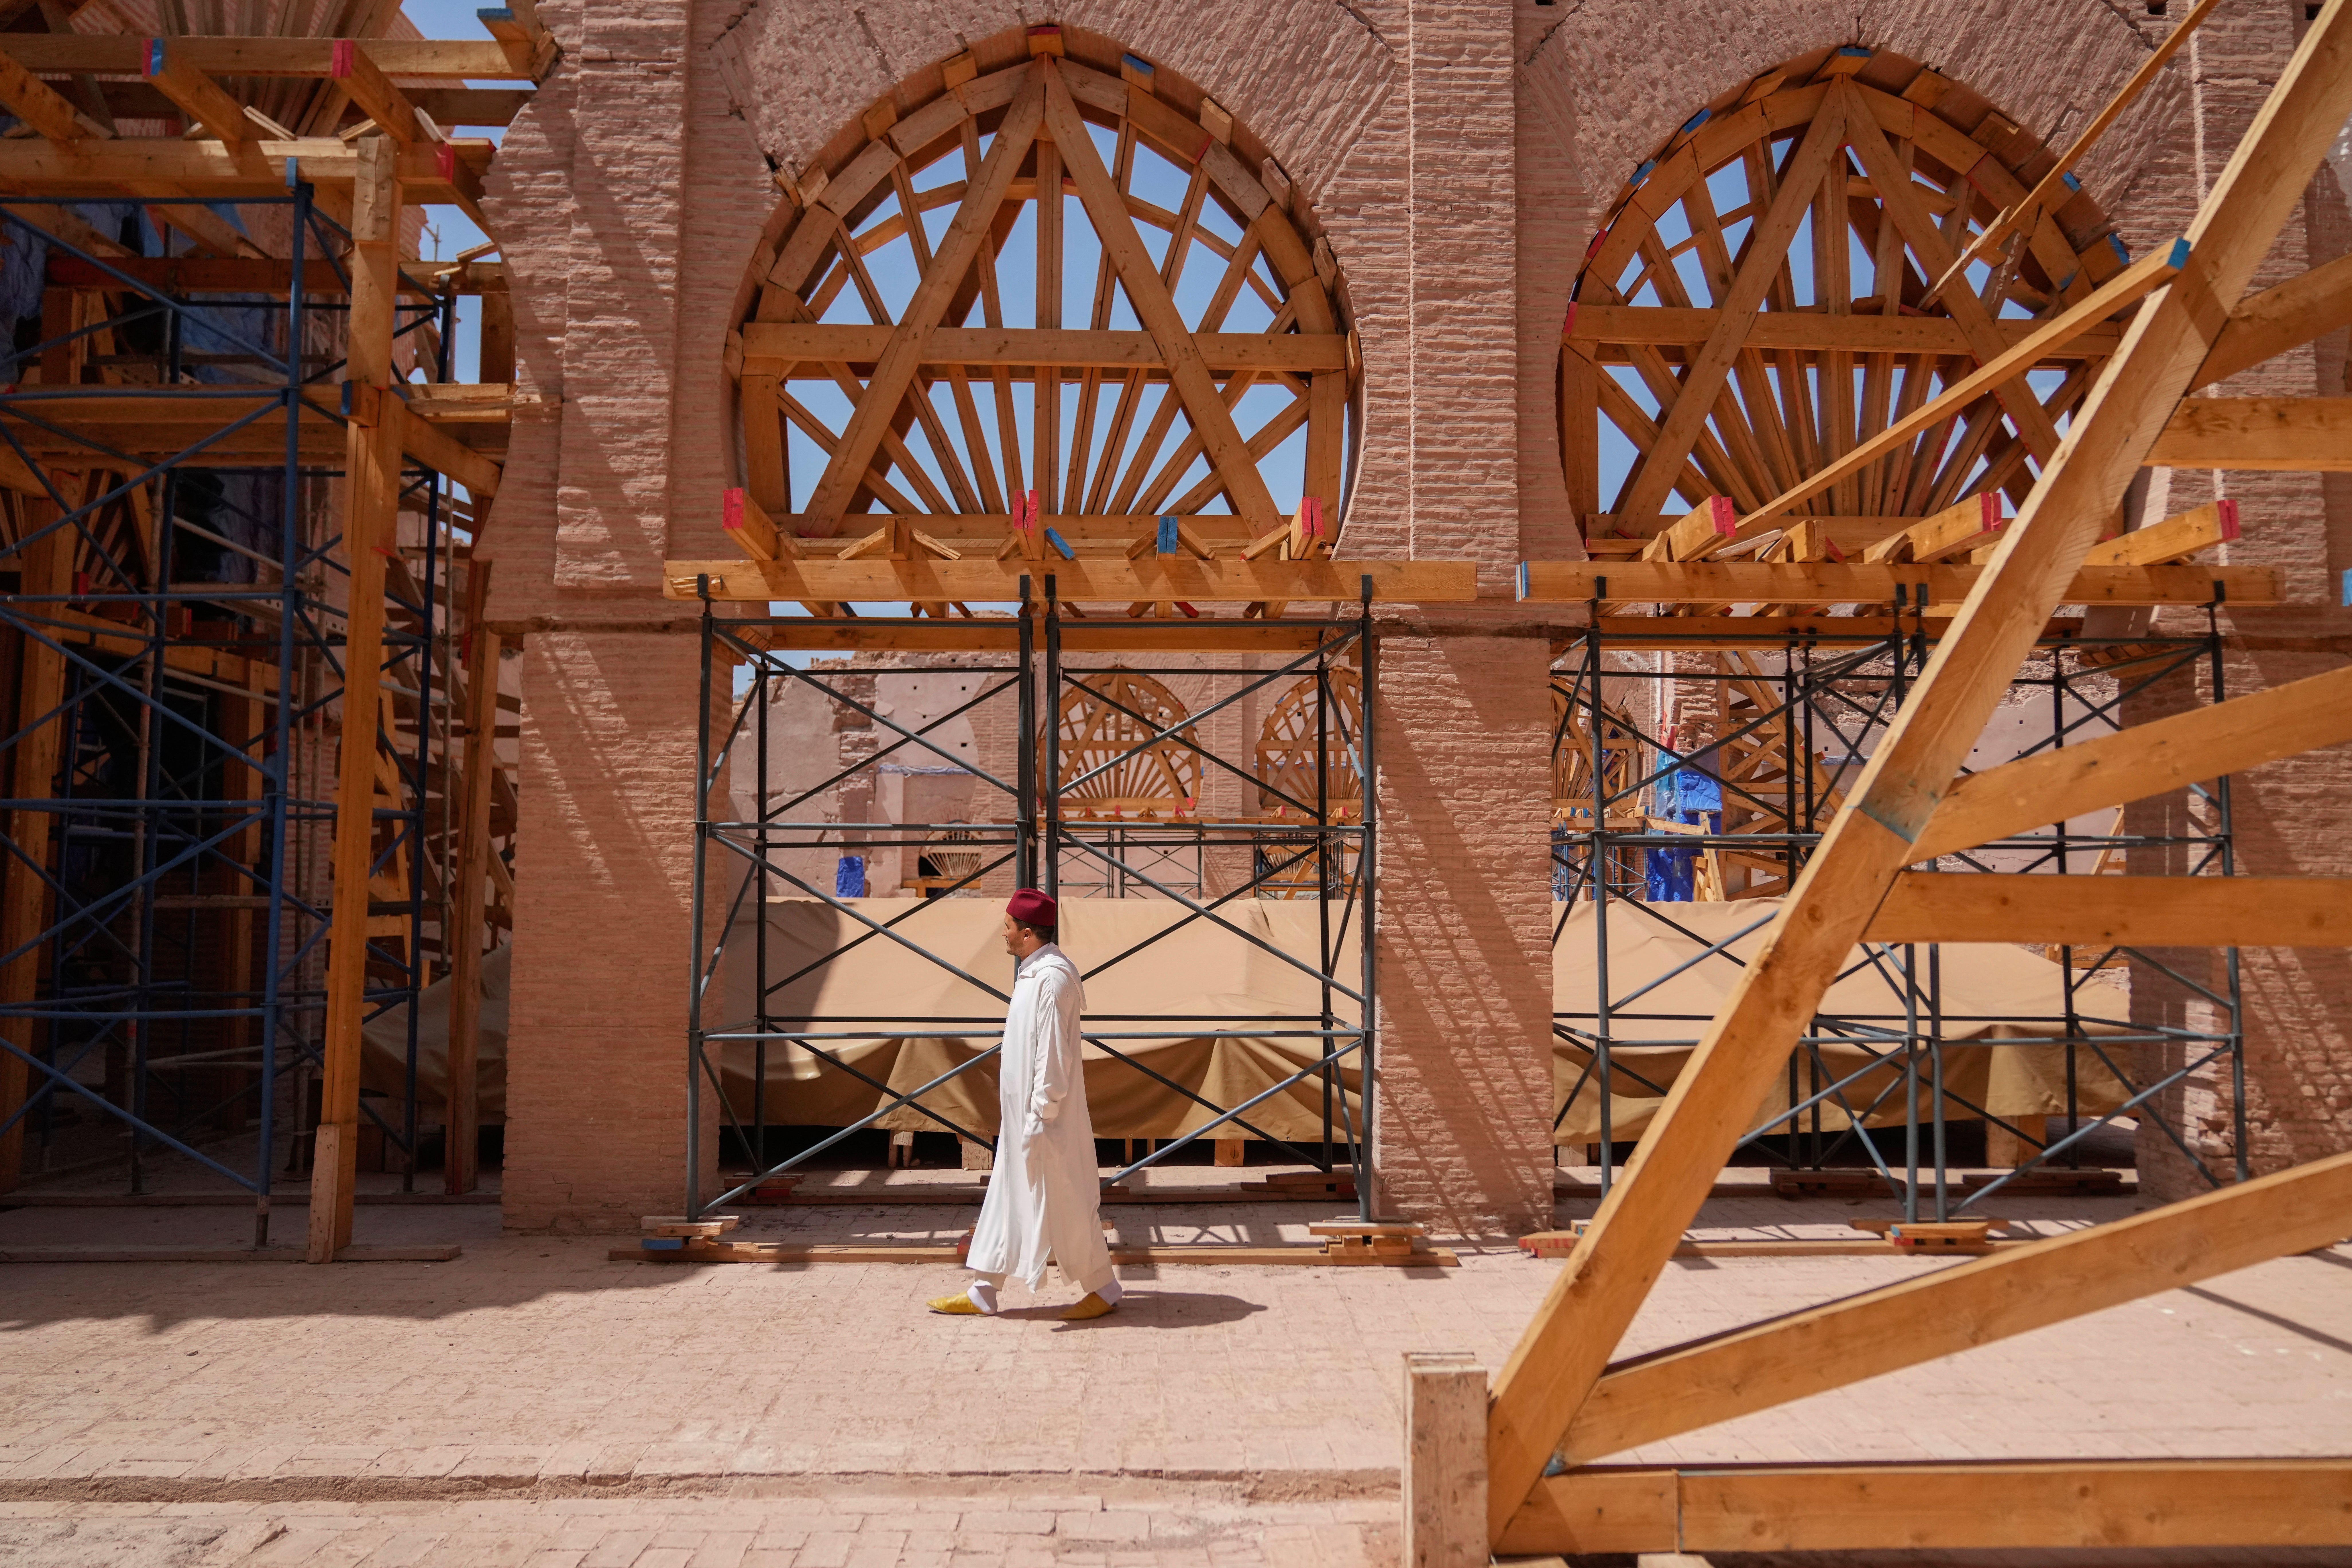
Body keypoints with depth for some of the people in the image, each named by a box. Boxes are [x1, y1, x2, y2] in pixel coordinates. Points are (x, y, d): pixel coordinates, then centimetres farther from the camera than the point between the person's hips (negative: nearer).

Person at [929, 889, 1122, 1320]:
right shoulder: (1033, 973, 11)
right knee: (1007, 1199, 13)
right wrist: (1026, 1119, 20)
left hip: (1046, 1118, -10)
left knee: (1065, 1203, 1)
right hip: (1021, 1112, 10)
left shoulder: (1052, 978, -21)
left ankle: (1103, 1289, 15)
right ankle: (983, 1294, 20)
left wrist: (1040, 1120, -22)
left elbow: (1054, 1054, -23)